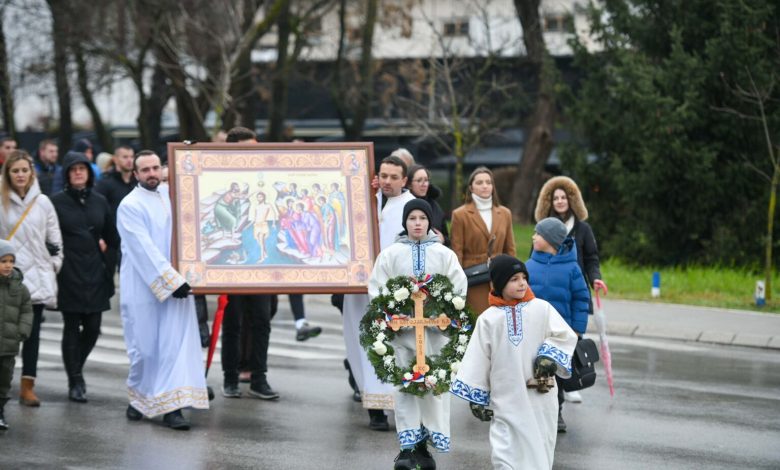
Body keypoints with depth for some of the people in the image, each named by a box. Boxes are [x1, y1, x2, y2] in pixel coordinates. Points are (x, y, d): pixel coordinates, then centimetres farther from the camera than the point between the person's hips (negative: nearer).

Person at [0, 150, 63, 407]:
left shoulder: (42, 202, 7)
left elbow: (54, 239, 13)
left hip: (37, 275, 2)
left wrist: (54, 264, 9)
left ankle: (28, 387, 7)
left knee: (32, 332, 2)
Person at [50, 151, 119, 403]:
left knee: (93, 328, 3)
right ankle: (75, 382, 7)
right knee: (72, 328, -1)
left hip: (95, 274, 3)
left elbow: (112, 237, 17)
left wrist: (104, 245, 3)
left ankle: (76, 369, 27)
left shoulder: (99, 202, 9)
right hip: (69, 275, -3)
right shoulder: (57, 202, -2)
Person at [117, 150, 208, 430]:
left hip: (175, 284, 4)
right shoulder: (130, 206, -8)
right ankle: (139, 398, 25)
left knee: (177, 343, -6)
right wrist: (173, 281, -19)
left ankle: (172, 406, -9)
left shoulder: (170, 198, 11)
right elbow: (145, 249, -15)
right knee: (145, 347, 3)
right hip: (143, 289, -4)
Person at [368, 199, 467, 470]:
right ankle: (408, 446, -3)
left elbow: (459, 287, 2)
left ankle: (423, 445, 8)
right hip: (401, 328, -1)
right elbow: (376, 289, 2)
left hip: (435, 328, 1)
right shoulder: (391, 254, 5)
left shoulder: (444, 254, 6)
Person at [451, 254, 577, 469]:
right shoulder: (488, 319, -1)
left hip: (539, 397, 1)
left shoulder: (541, 309, -2)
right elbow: (477, 360, 2)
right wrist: (475, 396, 1)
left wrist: (550, 355, -19)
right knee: (505, 451, -6)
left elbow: (565, 336, -2)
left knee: (539, 450, 10)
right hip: (506, 400, -1)